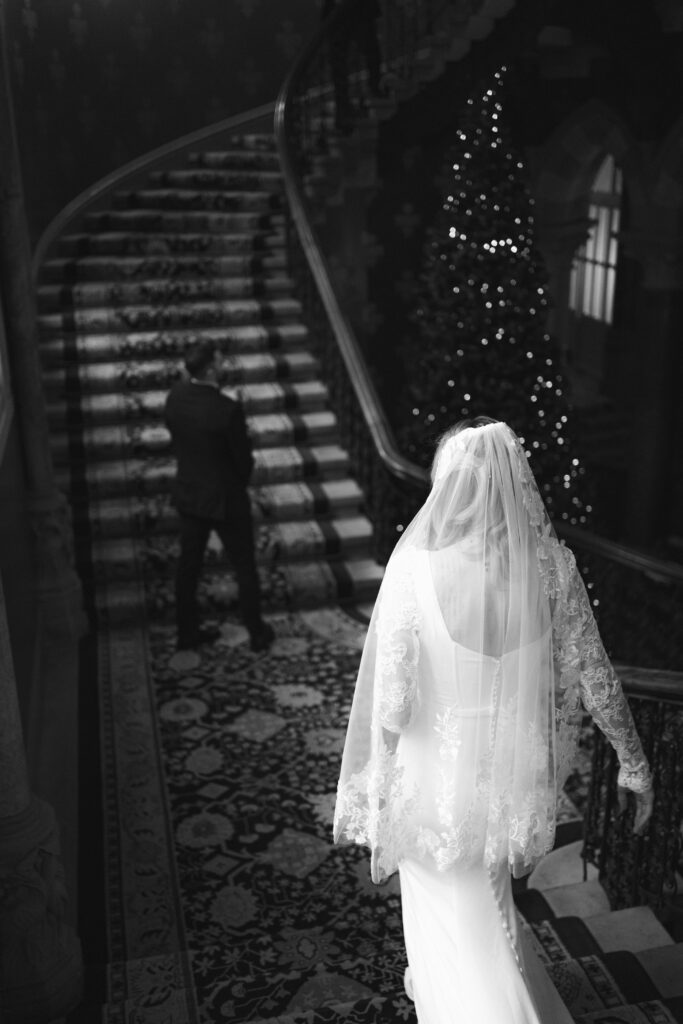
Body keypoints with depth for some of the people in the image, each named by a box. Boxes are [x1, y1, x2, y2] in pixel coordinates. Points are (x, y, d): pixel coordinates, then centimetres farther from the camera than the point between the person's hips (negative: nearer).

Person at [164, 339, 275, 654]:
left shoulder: (175, 396, -10)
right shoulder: (227, 409, -28)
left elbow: (175, 441, 3)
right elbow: (243, 457, -16)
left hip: (188, 494, 6)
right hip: (224, 498, -6)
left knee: (188, 563, 19)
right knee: (245, 566, 13)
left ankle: (187, 631, 33)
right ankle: (257, 632, 28)